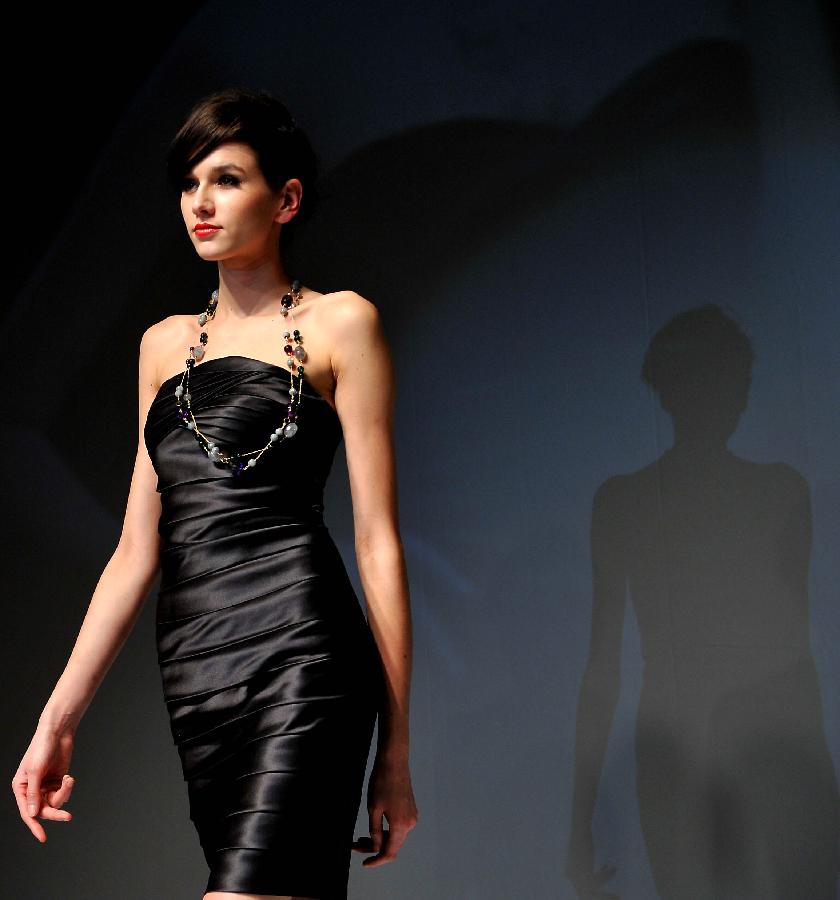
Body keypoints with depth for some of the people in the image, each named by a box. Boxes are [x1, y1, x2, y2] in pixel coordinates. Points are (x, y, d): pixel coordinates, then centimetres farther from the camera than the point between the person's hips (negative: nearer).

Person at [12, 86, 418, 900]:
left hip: (297, 657, -5)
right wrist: (56, 719, 13)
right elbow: (138, 548, 18)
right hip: (192, 677, 5)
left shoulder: (339, 323, 5)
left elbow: (377, 538, 0)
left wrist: (396, 746, -3)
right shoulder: (164, 345, 20)